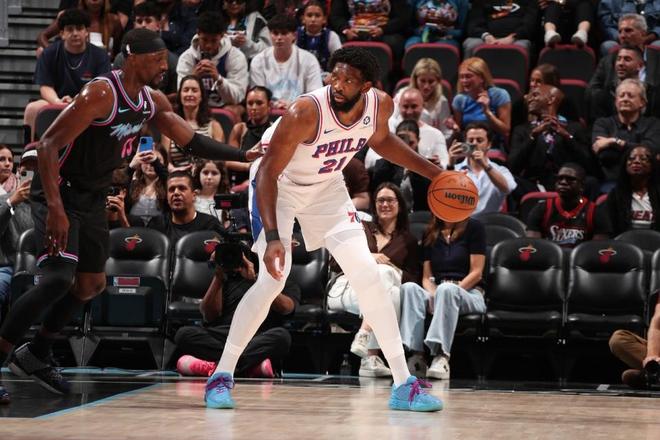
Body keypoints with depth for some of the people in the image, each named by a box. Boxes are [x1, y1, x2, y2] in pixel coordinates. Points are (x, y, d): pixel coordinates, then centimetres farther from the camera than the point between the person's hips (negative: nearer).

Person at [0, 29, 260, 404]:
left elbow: (193, 141, 10)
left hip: (93, 197, 9)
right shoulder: (101, 94, -24)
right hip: (59, 191, -9)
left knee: (91, 284, 16)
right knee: (58, 279, -23)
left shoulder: (153, 101, 2)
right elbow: (49, 144, -27)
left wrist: (244, 156, -4)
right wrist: (55, 208, -35)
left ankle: (34, 356, 31)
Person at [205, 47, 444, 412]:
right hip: (279, 186, -5)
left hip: (327, 188, 5)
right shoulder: (305, 113, -35)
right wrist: (273, 237, -39)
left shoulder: (381, 105, -17)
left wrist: (432, 172, 6)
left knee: (368, 276, -4)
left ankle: (403, 385, 1)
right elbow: (268, 172, -30)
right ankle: (221, 377, -5)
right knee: (273, 280, -20)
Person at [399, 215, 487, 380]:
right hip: (436, 291, 4)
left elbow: (476, 273, -2)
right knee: (409, 288, -27)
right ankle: (416, 355, -40)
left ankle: (441, 356, -48)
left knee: (446, 289, -38)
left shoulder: (473, 227, 5)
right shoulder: (430, 234, 18)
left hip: (469, 294, -4)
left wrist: (452, 291, -15)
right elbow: (427, 277, 12)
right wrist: (433, 295, -10)